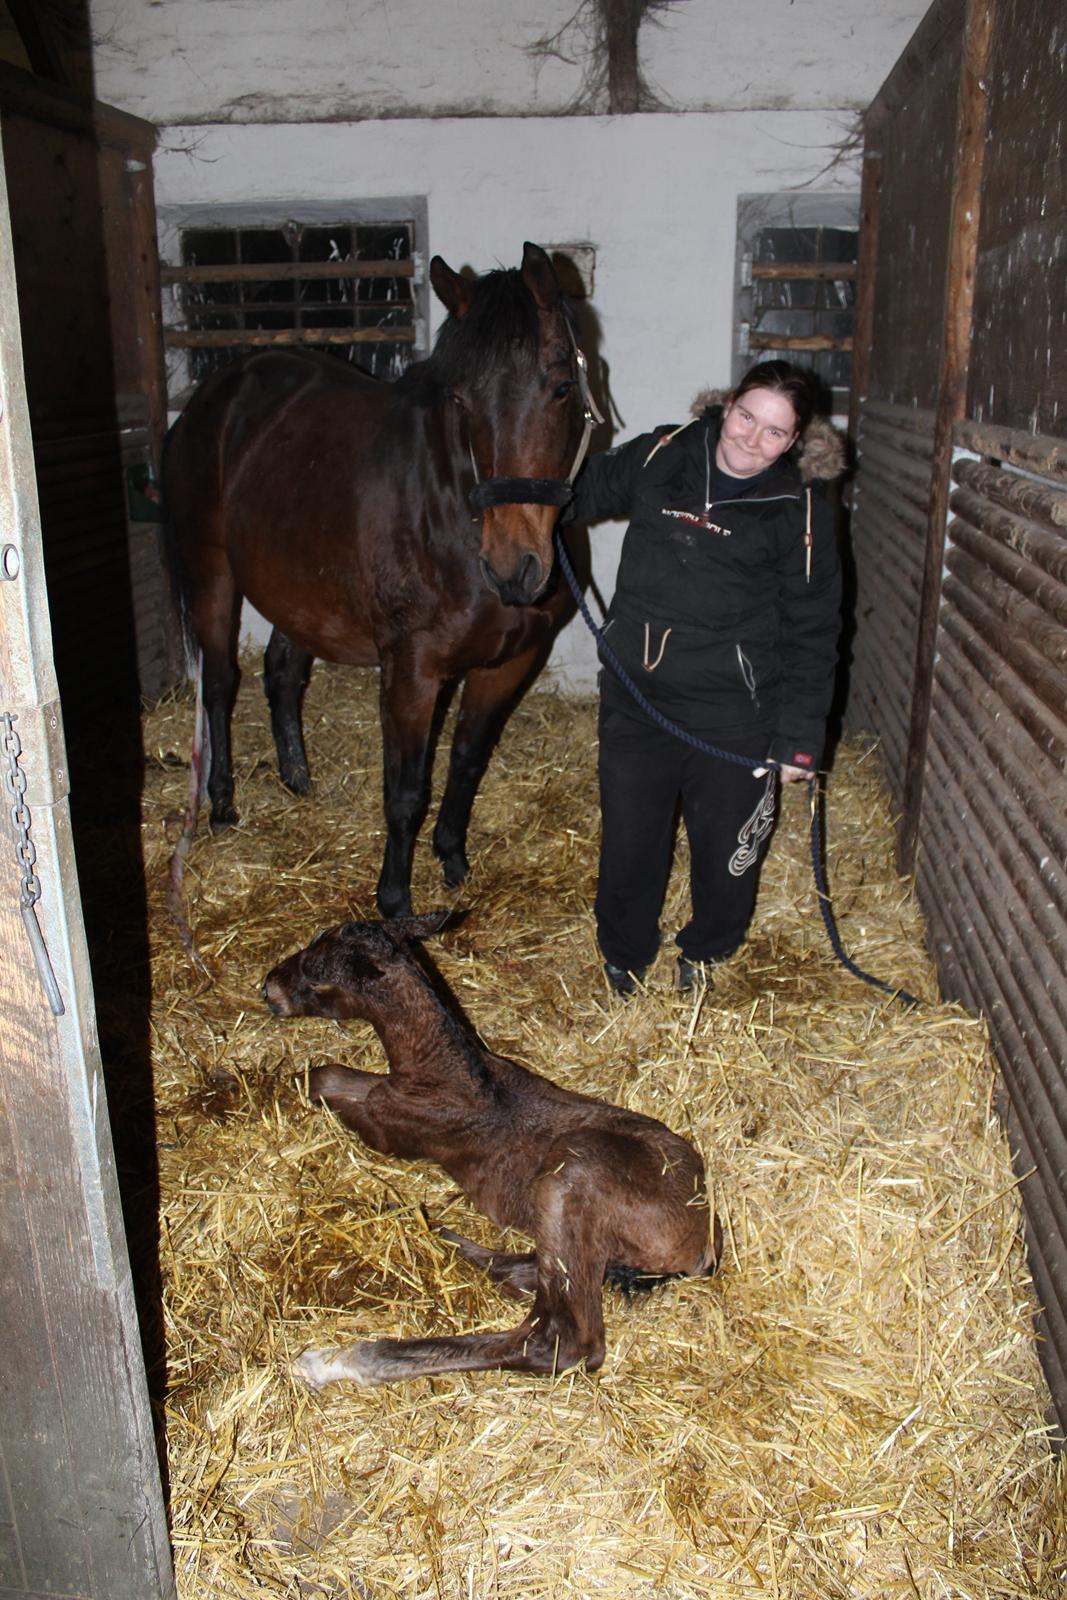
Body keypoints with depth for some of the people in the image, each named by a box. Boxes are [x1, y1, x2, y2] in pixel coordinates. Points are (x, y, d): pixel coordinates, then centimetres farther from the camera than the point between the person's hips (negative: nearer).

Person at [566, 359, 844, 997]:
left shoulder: (801, 510, -7)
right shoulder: (660, 457, 0)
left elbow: (811, 633, -4)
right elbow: (587, 491, 19)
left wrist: (800, 739, -6)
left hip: (732, 714, -2)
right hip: (635, 695, 2)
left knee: (726, 844, 13)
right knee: (628, 835, 13)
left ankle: (707, 949, 43)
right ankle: (625, 955, 39)